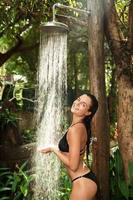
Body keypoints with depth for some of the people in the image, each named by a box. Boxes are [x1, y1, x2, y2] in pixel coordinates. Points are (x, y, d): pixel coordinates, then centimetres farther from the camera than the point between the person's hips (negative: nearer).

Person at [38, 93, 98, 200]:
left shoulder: (75, 129, -22)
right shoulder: (81, 126, 6)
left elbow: (73, 165, -22)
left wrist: (53, 149, -11)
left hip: (83, 182, -9)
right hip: (86, 179, 9)